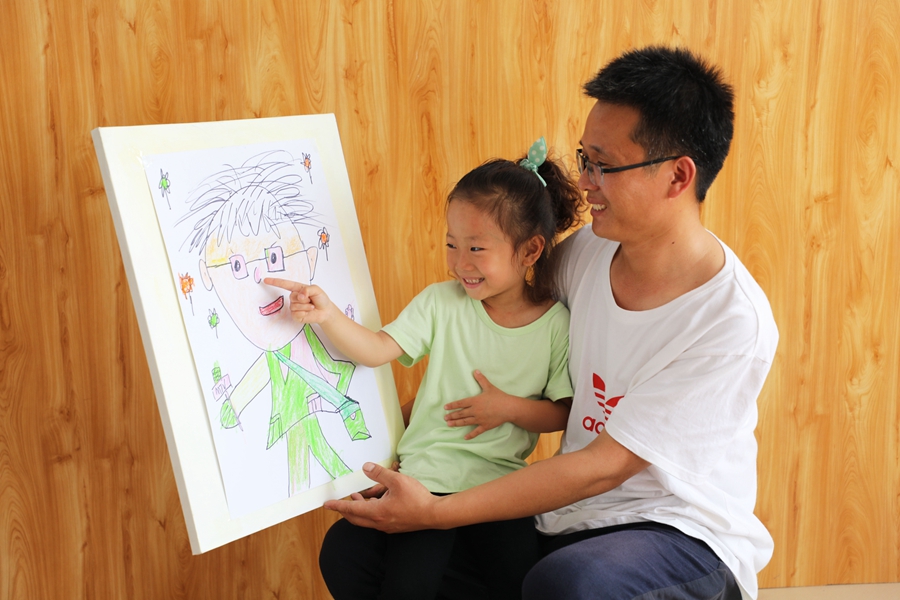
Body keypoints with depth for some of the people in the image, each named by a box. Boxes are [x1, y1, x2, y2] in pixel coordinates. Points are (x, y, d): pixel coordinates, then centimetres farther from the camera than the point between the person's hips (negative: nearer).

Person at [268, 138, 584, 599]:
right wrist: (327, 316, -23)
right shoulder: (441, 302, 1)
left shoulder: (557, 326, -4)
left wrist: (509, 407, -12)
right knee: (341, 554, -16)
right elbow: (377, 350, -8)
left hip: (498, 484, -1)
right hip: (424, 475, 1)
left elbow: (564, 412, 2)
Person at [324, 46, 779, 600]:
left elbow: (604, 466, -22)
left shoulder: (734, 321, -22)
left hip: (687, 538, -5)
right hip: (571, 519, 6)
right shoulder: (585, 253, -2)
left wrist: (435, 512, -22)